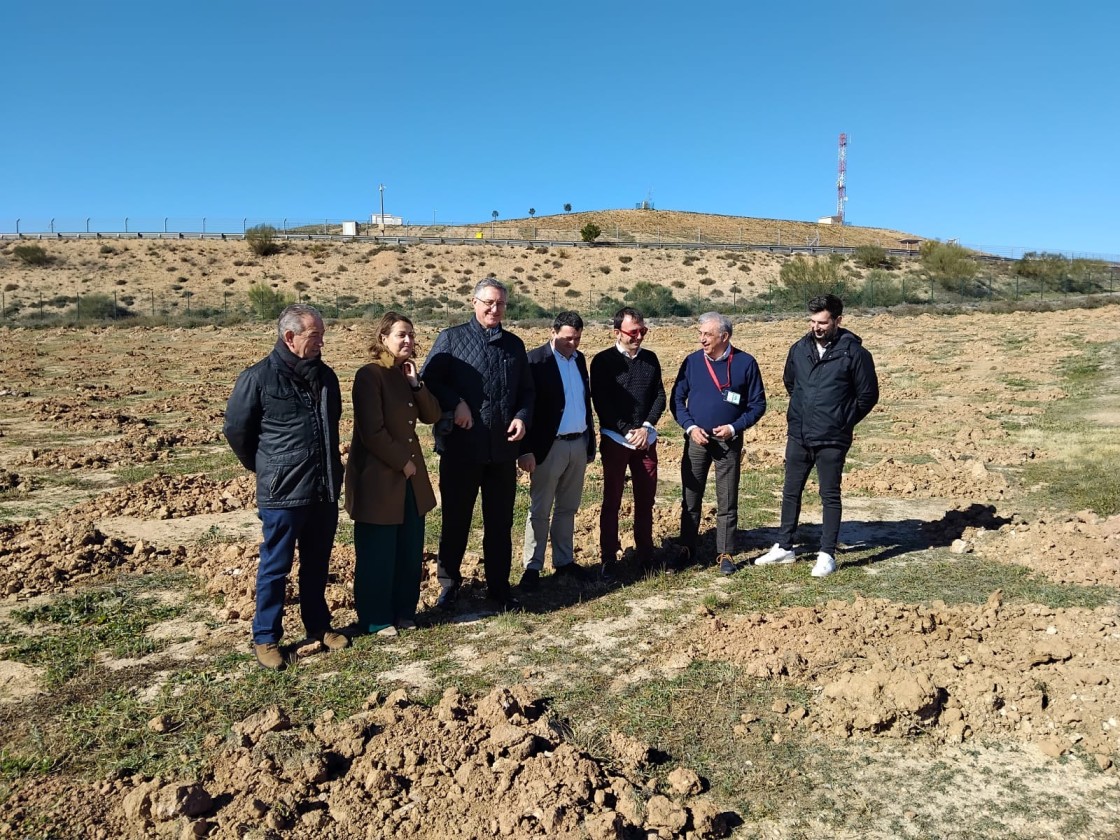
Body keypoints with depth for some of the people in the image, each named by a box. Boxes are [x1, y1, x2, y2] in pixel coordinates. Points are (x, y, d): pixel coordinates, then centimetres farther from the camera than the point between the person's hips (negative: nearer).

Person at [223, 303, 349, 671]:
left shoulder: (325, 376, 7)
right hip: (282, 492, -5)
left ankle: (317, 625, 32)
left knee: (317, 564, 17)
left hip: (325, 490, 5)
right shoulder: (259, 377, -11)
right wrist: (263, 467, 7)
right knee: (275, 567, 7)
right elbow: (235, 428, -2)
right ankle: (266, 637, 20)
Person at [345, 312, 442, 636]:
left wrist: (416, 383, -7)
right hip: (378, 478, -8)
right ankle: (376, 619, 18)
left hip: (411, 477, 8)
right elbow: (372, 431, -18)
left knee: (410, 552, 13)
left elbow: (432, 415, 5)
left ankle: (404, 611, 27)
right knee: (377, 555, 4)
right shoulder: (369, 375, -14)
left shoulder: (407, 374, 11)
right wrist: (402, 462, -12)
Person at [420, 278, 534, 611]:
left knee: (500, 522, 11)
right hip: (460, 448, -3)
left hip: (503, 449, 3)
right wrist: (455, 404, -17)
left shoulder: (514, 344, 12)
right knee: (455, 520, 9)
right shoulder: (451, 338, 0)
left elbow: (526, 390, 15)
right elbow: (428, 380, -4)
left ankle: (499, 586, 25)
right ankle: (449, 583, 26)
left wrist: (522, 417, -3)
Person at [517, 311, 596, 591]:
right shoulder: (536, 359, -10)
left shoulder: (579, 359, 10)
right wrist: (525, 449, -18)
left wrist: (590, 441, 13)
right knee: (540, 510, 2)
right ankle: (532, 568, 11)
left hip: (578, 444, 6)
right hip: (549, 446, -6)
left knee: (568, 508, 15)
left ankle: (564, 561, 26)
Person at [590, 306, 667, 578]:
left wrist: (647, 427, -8)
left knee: (645, 499, 8)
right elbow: (601, 403, -8)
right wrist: (627, 432, -13)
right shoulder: (603, 361, -3)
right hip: (615, 440, -3)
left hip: (646, 439, 4)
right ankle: (609, 558, 10)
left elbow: (660, 396, 7)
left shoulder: (650, 359, 9)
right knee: (612, 500, 2)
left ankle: (645, 554, 19)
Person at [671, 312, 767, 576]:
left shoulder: (745, 363, -5)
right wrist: (690, 427, -10)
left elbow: (758, 403, -1)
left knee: (727, 502, 4)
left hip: (729, 441, -2)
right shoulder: (692, 362, -1)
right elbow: (677, 399, 4)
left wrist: (734, 428, -13)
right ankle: (686, 550, 21)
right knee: (690, 499, 8)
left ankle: (725, 554, 15)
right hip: (696, 440, 2)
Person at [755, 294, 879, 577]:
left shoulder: (853, 352, -9)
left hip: (832, 440, -5)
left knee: (830, 496, 5)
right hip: (797, 435, 5)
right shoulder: (800, 348, 4)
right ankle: (784, 547, 26)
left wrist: (842, 422, 2)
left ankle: (827, 555, 15)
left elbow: (868, 395, -2)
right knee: (791, 491, 13)